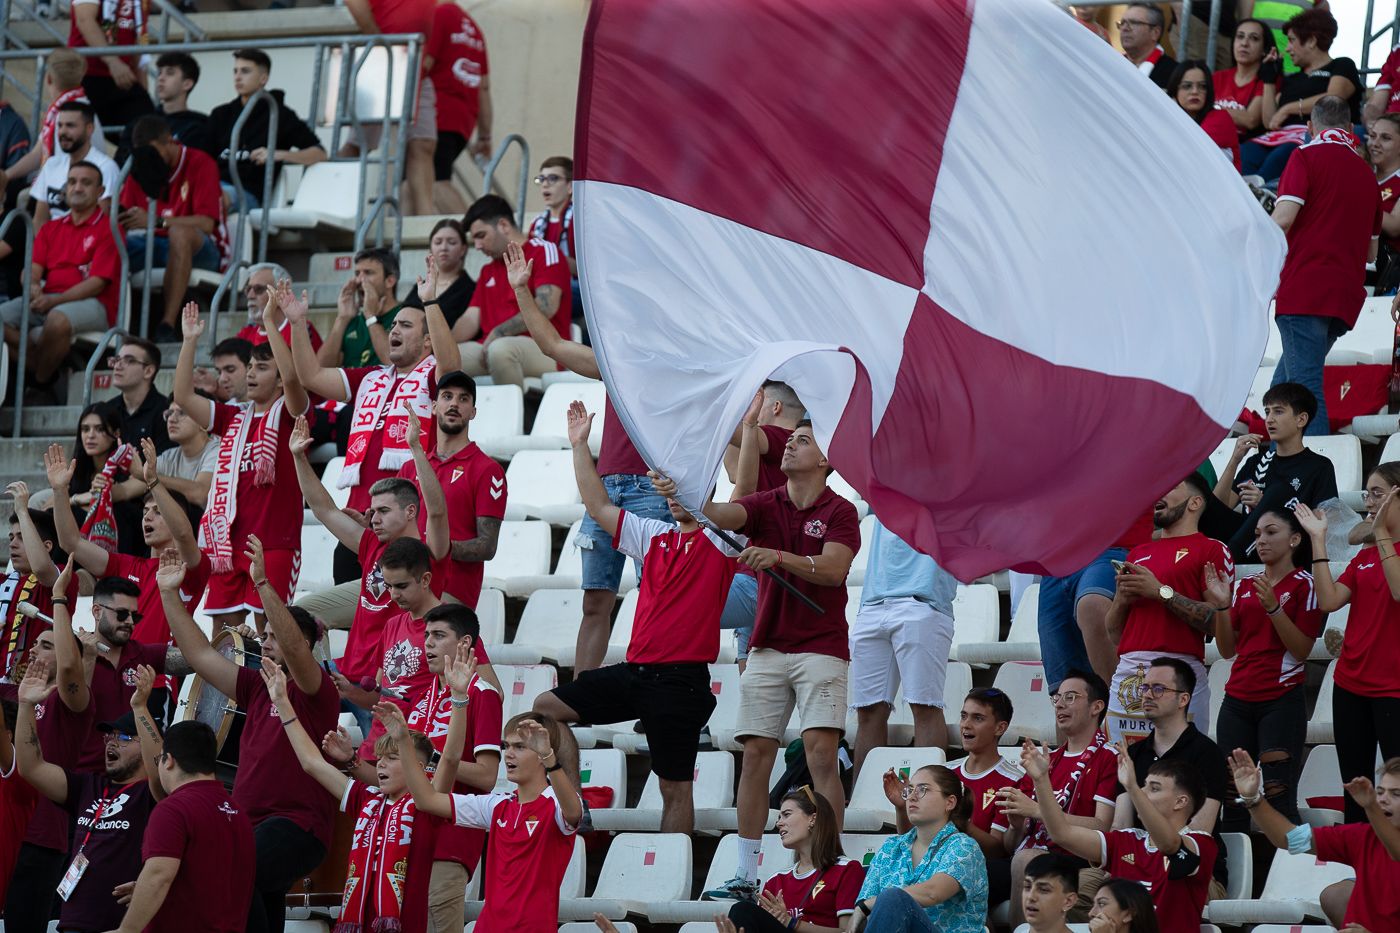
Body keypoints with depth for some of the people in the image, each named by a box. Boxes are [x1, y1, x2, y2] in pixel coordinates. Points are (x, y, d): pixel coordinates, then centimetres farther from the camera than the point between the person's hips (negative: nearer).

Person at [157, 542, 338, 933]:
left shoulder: (317, 692, -3)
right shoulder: (257, 687, 18)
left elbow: (294, 647, -22)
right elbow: (201, 655, 17)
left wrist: (263, 584, -29)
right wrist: (170, 594, 12)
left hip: (297, 827, -8)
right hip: (250, 824, 8)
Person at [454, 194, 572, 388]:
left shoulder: (544, 251, 3)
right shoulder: (488, 271, 28)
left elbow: (546, 307, -12)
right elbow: (471, 319, 18)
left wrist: (497, 333, -16)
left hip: (543, 348, -6)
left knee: (501, 349, -39)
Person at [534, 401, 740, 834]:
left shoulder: (719, 538, -3)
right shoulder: (655, 536, 16)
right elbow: (599, 508, 20)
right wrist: (580, 446, 16)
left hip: (680, 680, -7)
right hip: (634, 670, 7)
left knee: (675, 786, -2)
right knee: (546, 708, 5)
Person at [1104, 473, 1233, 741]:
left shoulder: (1212, 550, 3)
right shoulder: (1138, 554, 23)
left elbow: (1216, 623, -9)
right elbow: (1114, 632, 24)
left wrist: (1161, 592, -9)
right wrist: (1122, 597, 4)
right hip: (1127, 674, 6)